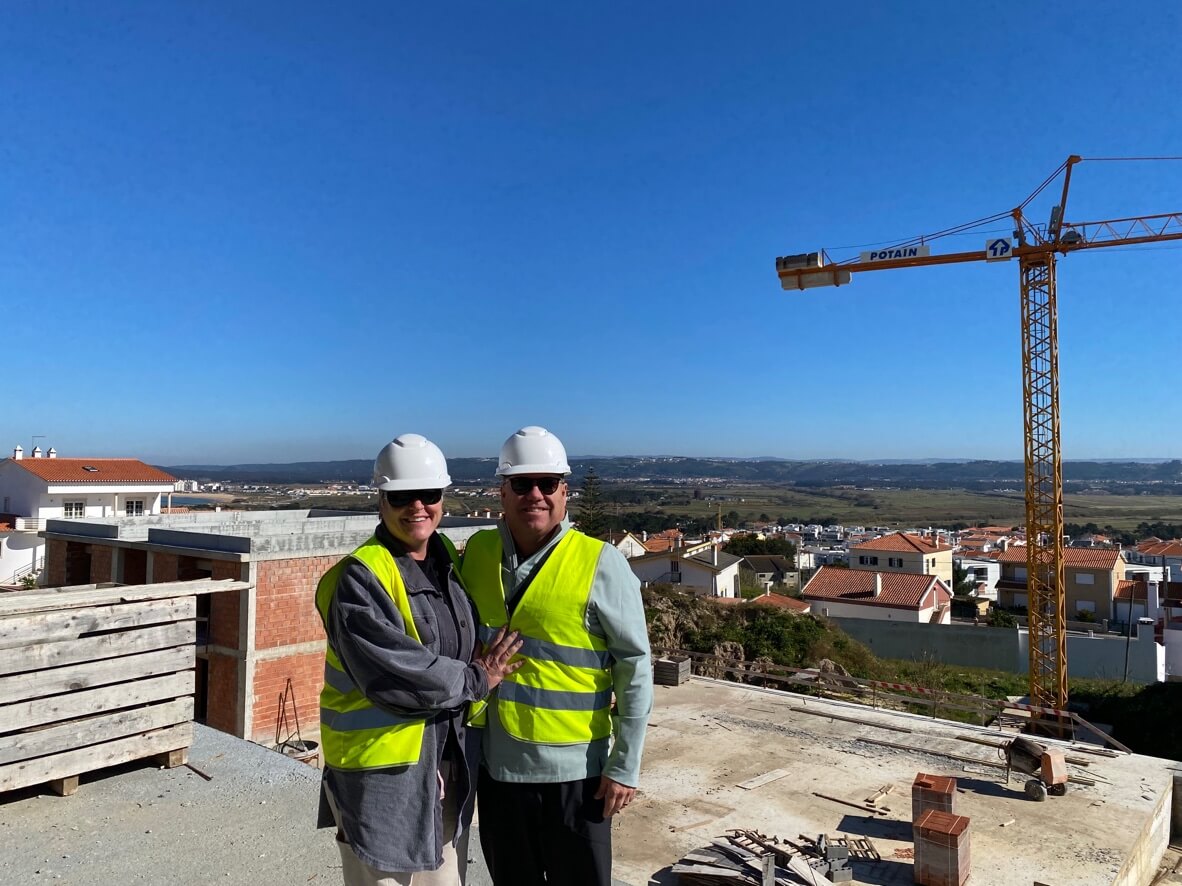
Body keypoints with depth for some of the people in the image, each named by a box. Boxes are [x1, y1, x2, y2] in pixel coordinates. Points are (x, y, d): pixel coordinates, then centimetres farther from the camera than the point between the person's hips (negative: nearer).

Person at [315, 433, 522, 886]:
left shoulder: (448, 558, 6)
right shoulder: (359, 578, -18)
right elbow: (393, 674, -26)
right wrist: (475, 680, -13)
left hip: (448, 762, 7)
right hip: (382, 768, -7)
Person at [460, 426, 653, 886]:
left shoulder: (600, 563, -14)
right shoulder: (477, 553, -1)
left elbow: (635, 668, -10)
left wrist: (625, 765, -11)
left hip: (573, 768, -4)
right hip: (495, 763, 4)